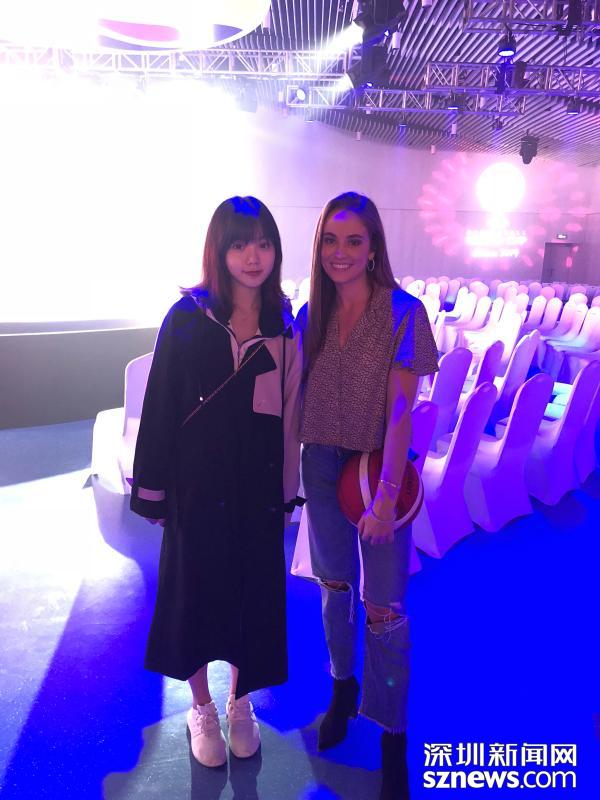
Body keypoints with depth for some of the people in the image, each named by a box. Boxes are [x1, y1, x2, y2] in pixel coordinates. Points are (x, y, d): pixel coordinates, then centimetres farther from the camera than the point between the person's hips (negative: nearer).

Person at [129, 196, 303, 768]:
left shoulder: (285, 322, -1)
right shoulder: (187, 318, -8)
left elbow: (292, 406, 3)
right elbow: (160, 405, -6)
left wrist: (290, 485, 4)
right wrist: (154, 489, -5)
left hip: (259, 485, 2)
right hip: (199, 482, -2)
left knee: (254, 591, 14)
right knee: (197, 590, 13)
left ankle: (240, 702, 40)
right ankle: (201, 707, 38)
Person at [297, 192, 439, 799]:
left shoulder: (403, 311, -11)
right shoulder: (311, 313, 2)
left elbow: (401, 408, -15)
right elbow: (297, 395, 6)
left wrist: (387, 493, -20)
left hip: (378, 469, -4)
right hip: (321, 468, 4)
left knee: (384, 609, 4)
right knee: (334, 587, 19)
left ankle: (393, 737, 25)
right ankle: (342, 689, 44)